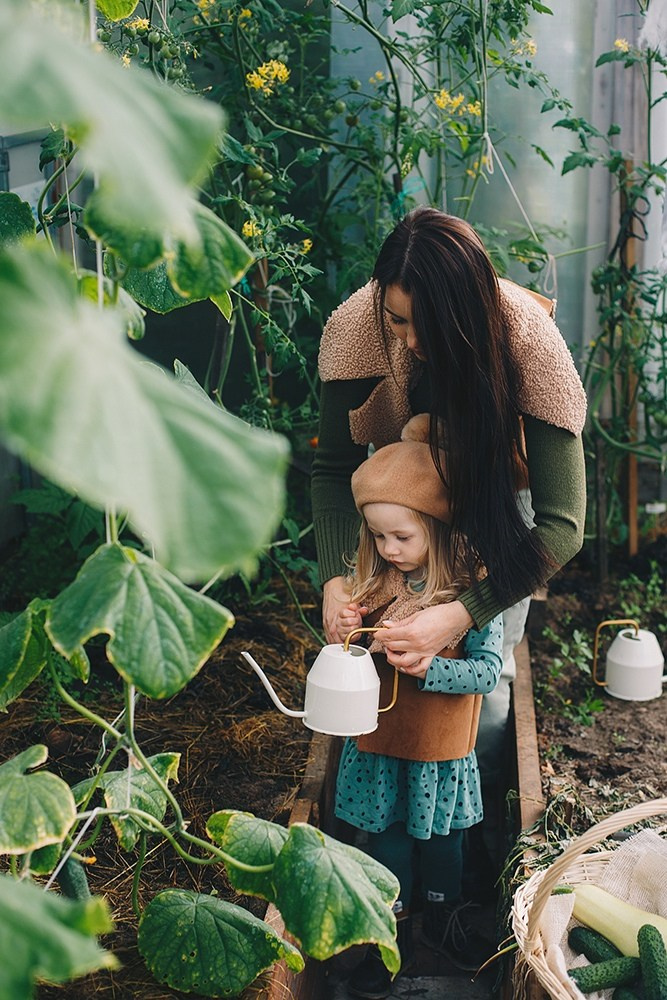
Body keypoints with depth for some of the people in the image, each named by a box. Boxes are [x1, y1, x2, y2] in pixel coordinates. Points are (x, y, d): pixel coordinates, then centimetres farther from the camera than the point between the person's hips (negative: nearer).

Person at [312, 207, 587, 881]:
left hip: (497, 487, -1)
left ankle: (481, 822, 17)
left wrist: (462, 616, -50)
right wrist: (335, 578, -34)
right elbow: (334, 466, -18)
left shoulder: (529, 339, -37)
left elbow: (562, 524, -38)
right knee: (393, 656, -10)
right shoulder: (357, 326, -31)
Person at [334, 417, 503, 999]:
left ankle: (444, 919, 45)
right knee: (386, 835, 16)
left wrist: (426, 666, -34)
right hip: (378, 738, 3)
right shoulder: (371, 580, -8)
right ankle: (395, 934, 37)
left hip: (441, 744, -2)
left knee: (440, 833, 19)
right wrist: (348, 634, -20)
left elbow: (488, 670, -20)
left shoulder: (471, 588, -19)